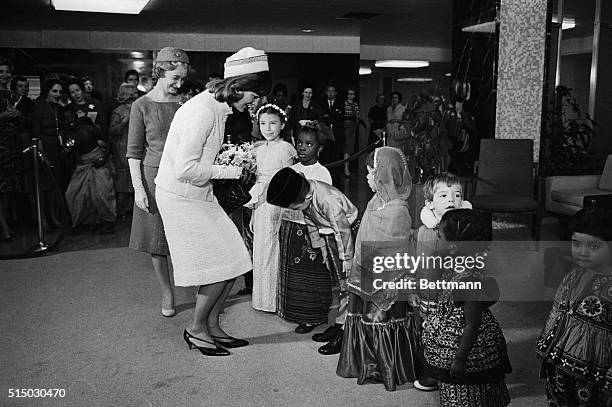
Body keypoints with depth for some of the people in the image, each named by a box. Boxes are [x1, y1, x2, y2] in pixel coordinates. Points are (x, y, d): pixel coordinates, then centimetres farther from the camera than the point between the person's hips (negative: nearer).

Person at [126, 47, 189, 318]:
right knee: (157, 240, 7)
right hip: (154, 176, -1)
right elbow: (133, 152, -3)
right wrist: (138, 188, -10)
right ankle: (167, 295, 22)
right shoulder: (141, 106, -2)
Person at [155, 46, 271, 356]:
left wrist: (233, 160, 3)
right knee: (220, 265, -5)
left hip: (199, 195, 10)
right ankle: (196, 329, 14)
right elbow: (186, 169, -27)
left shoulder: (217, 107, 9)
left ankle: (212, 326, 21)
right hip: (182, 198, -9)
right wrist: (230, 172, -18)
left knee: (232, 262, 7)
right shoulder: (202, 111, -23)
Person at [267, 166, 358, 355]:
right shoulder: (305, 198, -8)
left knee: (347, 284, -8)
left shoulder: (329, 200, -33)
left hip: (349, 231, -8)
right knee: (336, 282, 12)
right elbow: (311, 223, 8)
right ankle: (339, 324, 22)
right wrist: (320, 249, 13)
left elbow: (343, 233, -27)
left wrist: (346, 264, -20)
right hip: (329, 235, 8)